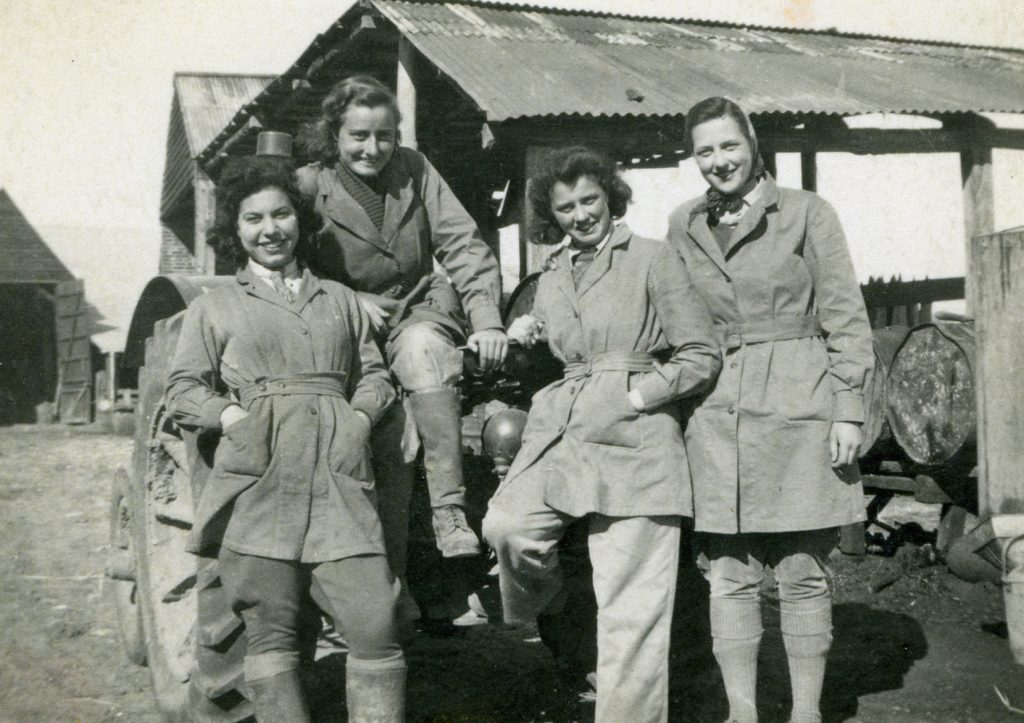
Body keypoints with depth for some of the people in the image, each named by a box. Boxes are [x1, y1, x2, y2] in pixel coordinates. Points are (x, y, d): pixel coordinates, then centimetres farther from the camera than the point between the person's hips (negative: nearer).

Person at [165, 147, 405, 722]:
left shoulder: (342, 301, 25)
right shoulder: (214, 308, 18)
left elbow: (376, 376, 21)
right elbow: (184, 391, 11)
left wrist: (360, 417, 1)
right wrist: (230, 414, -7)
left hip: (338, 475, 2)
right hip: (258, 476, -1)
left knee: (377, 627, -9)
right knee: (271, 635, -3)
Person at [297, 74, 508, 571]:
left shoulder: (414, 170, 6)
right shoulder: (309, 186, -1)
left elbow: (463, 245, 1)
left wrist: (487, 321, -11)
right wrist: (351, 302, -16)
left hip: (421, 310, 1)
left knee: (420, 348, -36)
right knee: (389, 428, -26)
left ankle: (449, 510, -37)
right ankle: (388, 581, -19)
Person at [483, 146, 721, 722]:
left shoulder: (654, 258, 4)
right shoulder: (552, 278, 20)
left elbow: (703, 355, 0)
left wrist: (640, 394, -9)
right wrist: (531, 339, 13)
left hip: (634, 438, -4)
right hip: (561, 432, 5)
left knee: (631, 608, -5)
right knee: (507, 527, -22)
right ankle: (547, 610, 8)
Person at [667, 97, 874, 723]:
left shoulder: (807, 213, 4)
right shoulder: (684, 226, 13)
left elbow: (845, 317, 2)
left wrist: (849, 409, -5)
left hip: (797, 408, -2)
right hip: (718, 414, 3)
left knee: (804, 572, 2)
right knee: (730, 573, 4)